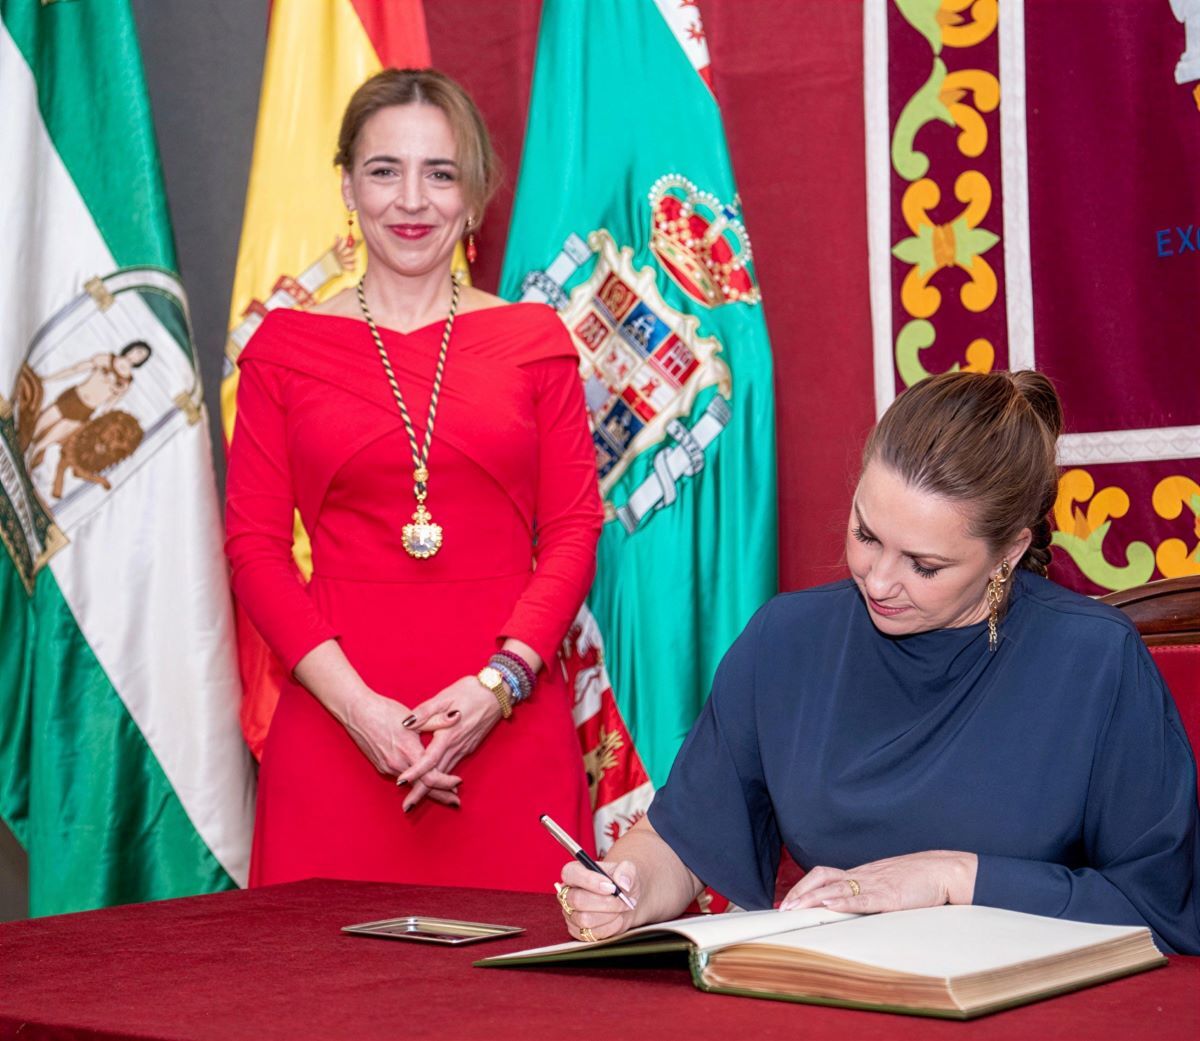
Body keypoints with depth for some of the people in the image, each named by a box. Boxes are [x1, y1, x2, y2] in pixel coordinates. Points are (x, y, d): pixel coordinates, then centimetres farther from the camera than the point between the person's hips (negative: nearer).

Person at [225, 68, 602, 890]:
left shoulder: (533, 339, 9)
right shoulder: (286, 346, 8)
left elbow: (574, 531, 5)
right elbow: (254, 546, 4)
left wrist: (500, 682, -10)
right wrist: (355, 701, -9)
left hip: (509, 723, 0)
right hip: (336, 724, 0)